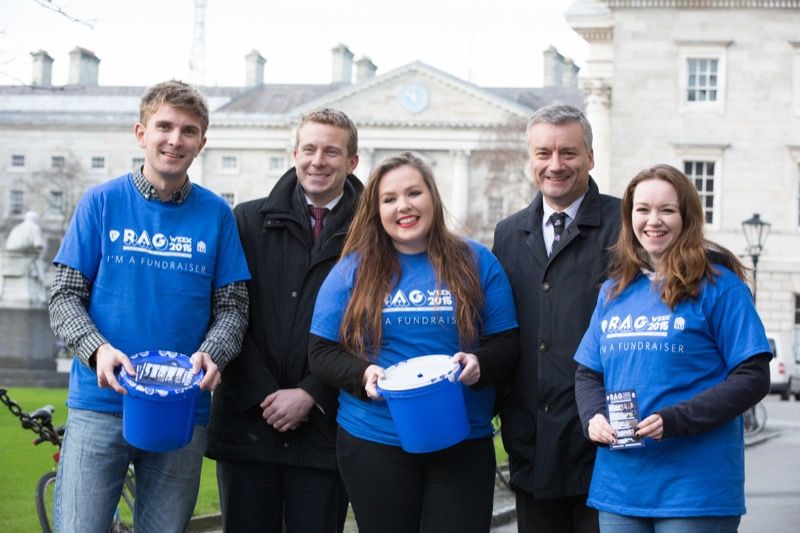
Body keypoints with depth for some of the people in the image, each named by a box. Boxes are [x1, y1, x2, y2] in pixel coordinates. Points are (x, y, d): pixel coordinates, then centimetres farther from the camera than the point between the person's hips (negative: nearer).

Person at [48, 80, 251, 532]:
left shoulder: (216, 214, 5)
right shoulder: (102, 202, 2)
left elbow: (232, 306, 6)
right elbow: (65, 296, 1)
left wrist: (212, 353, -15)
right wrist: (98, 349, -18)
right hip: (100, 404, -1)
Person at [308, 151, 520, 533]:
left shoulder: (476, 263, 5)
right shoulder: (355, 269, 4)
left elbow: (507, 344, 4)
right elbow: (321, 353, 3)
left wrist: (479, 362, -18)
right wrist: (363, 374, -16)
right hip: (374, 442, 0)